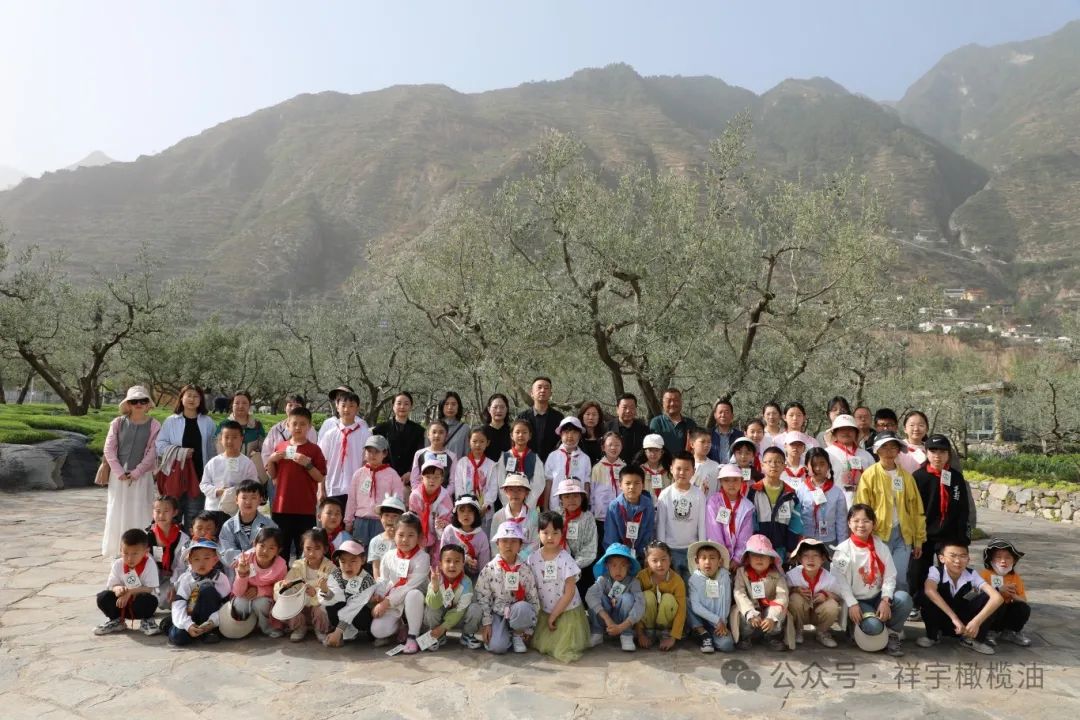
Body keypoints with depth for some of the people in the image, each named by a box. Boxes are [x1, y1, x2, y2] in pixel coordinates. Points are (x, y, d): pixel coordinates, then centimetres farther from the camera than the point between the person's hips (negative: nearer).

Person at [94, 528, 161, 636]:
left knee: (150, 600, -37)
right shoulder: (117, 564, -5)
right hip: (122, 604, 4)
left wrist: (129, 592, -29)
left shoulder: (149, 564, -17)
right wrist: (117, 589, -28)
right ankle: (116, 620, 8)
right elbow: (111, 586, -4)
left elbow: (149, 589, -20)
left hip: (140, 604, -4)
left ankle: (146, 621, -1)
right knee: (103, 597, -22)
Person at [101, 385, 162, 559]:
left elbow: (152, 453, -4)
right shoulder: (118, 423, 2)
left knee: (139, 514, 0)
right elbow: (109, 449, 0)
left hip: (142, 477, -2)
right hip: (119, 476, 2)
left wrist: (136, 473, -10)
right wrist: (119, 472, -7)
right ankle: (117, 552, 17)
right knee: (117, 513, 6)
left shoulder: (153, 426, -2)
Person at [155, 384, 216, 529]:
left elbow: (211, 449, 9)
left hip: (198, 473, 1)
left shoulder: (207, 422, 7)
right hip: (176, 473, -1)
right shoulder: (171, 421, 4)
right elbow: (159, 444, 1)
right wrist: (180, 452, -12)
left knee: (194, 513, 2)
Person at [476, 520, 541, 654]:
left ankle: (517, 634, -4)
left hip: (518, 613, 1)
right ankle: (506, 633, 9)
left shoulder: (525, 570, -6)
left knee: (523, 608, -35)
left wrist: (529, 629, -5)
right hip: (497, 613, -1)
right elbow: (481, 598, -5)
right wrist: (486, 623, -11)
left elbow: (534, 600, -3)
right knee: (496, 646, -26)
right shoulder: (489, 569, -7)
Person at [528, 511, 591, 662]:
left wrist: (554, 615, -13)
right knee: (541, 646, 0)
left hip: (567, 611, -3)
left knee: (563, 652, -7)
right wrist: (547, 615, -4)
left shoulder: (566, 559, -18)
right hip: (544, 612, 3)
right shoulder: (533, 559, -8)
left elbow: (570, 592, -14)